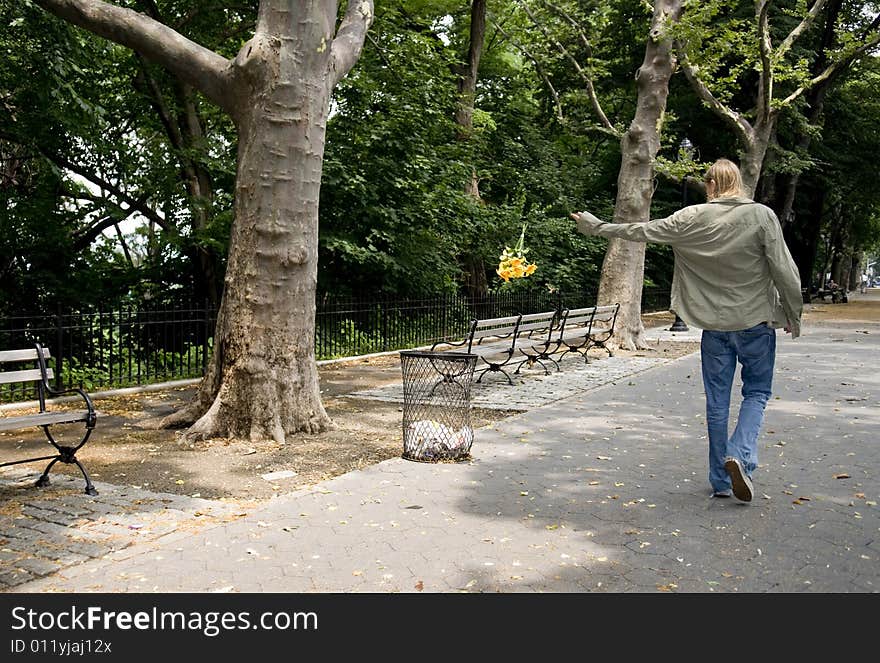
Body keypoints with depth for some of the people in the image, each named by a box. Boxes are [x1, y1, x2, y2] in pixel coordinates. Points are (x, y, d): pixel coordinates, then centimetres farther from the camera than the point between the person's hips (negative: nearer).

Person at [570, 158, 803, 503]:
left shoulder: (691, 218, -3)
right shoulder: (762, 216, -7)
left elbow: (641, 231, 3)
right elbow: (784, 270, -9)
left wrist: (595, 225, 15)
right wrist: (794, 315, 4)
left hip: (713, 323, 1)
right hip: (756, 321, -1)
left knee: (717, 402, 10)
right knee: (756, 393, 12)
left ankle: (721, 480, 17)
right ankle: (740, 455, -12)